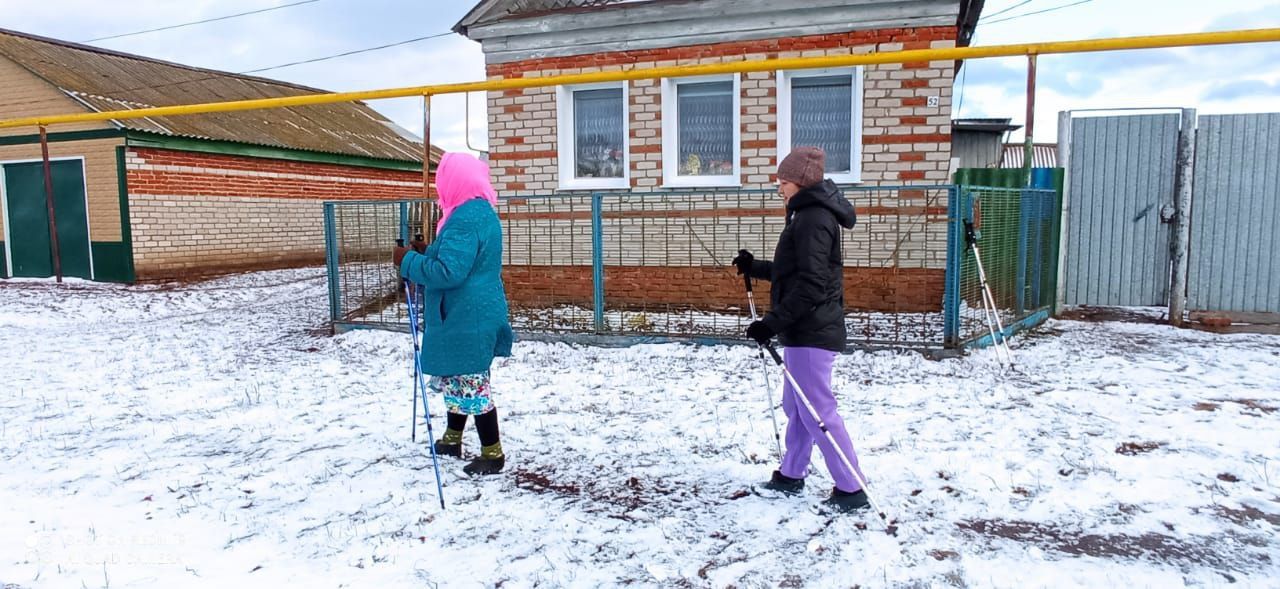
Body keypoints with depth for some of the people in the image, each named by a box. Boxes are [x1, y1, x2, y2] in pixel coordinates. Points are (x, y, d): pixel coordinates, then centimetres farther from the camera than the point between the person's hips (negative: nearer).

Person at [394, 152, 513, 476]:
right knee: (456, 379, 22)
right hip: (468, 316, 11)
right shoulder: (481, 211, 12)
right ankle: (452, 439, 37)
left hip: (468, 319, -11)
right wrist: (426, 252, 12)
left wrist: (408, 262, -14)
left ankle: (493, 454, 10)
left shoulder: (464, 218, -22)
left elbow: (449, 272, -27)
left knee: (469, 384, -1)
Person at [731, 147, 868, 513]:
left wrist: (772, 322, -22)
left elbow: (810, 285, -24)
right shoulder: (808, 216, 16)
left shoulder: (812, 219, -17)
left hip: (811, 333, -11)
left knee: (817, 411, -5)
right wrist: (754, 268, 17)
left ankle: (851, 490, 4)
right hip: (805, 331, 11)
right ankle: (791, 475, 29)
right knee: (796, 405, 17)